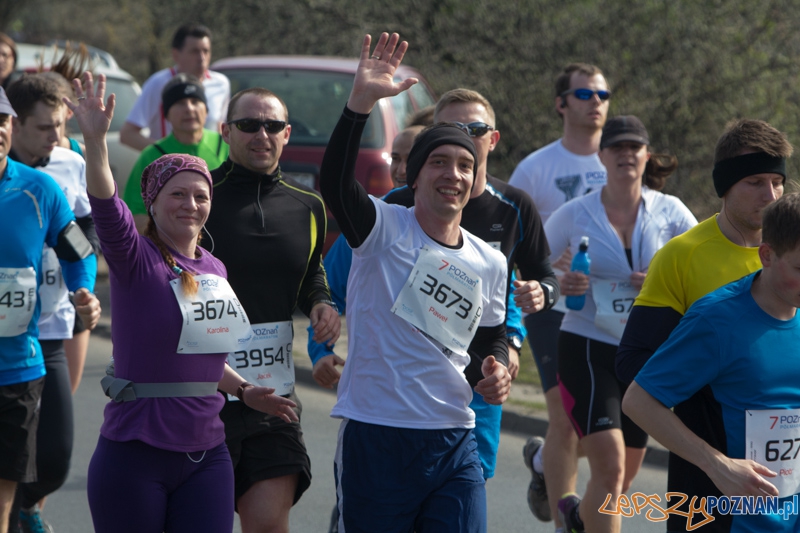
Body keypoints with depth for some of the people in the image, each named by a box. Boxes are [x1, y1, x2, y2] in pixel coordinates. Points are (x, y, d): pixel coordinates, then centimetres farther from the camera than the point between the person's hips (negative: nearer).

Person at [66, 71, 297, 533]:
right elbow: (106, 206, -28)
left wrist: (243, 390, 17)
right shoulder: (136, 259, -7)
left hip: (206, 456, 5)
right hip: (136, 455, -5)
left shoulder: (214, 270, 11)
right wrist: (96, 139, -42)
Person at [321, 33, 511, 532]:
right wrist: (361, 101, -33)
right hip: (375, 436, -4)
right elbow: (335, 182, -22)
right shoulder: (385, 227, -3)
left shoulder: (490, 263, 12)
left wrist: (495, 369, 3)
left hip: (455, 445, 4)